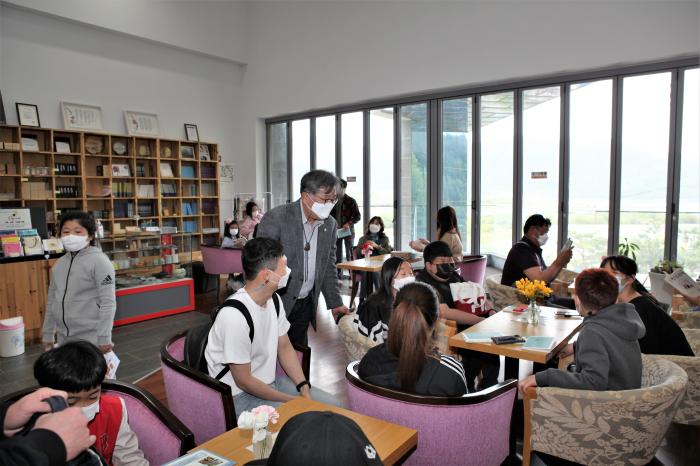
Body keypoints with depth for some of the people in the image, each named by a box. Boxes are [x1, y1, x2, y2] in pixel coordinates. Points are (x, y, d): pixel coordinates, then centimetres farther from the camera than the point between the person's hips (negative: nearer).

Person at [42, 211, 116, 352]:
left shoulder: (99, 261, -12)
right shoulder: (59, 264, 8)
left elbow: (108, 302, -15)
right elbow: (52, 300, 15)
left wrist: (104, 338, -17)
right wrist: (48, 334, 16)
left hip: (90, 338, -6)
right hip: (64, 338, 6)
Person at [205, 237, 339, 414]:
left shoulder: (273, 300, -2)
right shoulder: (235, 315, -29)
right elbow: (243, 381, -22)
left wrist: (304, 388, -5)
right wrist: (294, 401, -15)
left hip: (270, 381, 8)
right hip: (240, 396, -7)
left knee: (331, 405, 2)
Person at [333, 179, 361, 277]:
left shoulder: (351, 201, -4)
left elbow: (358, 216, -5)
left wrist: (349, 223, -19)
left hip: (348, 231, -4)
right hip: (336, 231, 4)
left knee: (349, 254, -1)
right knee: (337, 254, 8)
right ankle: (338, 274, 16)